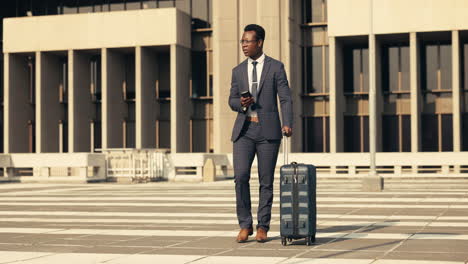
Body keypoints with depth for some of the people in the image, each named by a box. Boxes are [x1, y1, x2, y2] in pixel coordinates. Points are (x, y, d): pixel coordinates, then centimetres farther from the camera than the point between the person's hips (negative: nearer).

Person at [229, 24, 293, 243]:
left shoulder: (276, 67, 2)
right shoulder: (238, 71, 12)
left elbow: (286, 99, -4)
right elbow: (232, 101, 15)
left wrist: (287, 124, -19)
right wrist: (241, 103, -10)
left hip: (268, 130, -2)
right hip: (244, 130, 2)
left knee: (266, 181, 2)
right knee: (241, 177, -11)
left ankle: (262, 228, 12)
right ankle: (245, 226, 1)